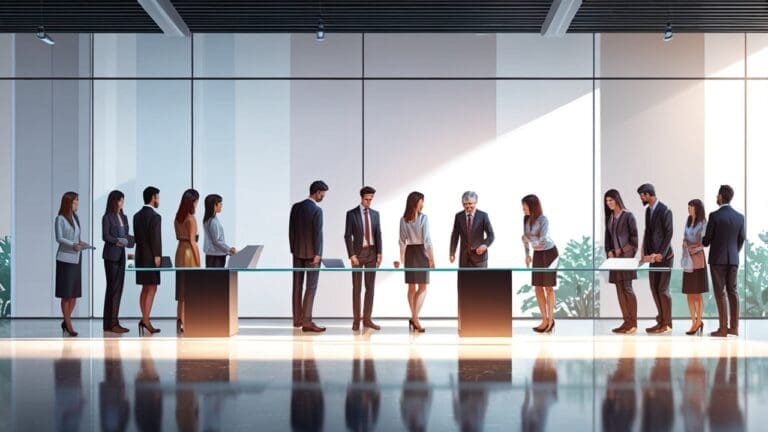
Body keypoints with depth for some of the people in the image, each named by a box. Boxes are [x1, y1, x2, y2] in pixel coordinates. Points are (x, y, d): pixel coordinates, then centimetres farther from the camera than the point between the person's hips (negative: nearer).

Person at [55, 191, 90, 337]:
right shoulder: (60, 219, -5)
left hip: (76, 258, 6)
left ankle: (66, 322, 18)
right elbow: (59, 238, -10)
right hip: (65, 258, -6)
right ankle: (68, 325, 4)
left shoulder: (76, 218, 12)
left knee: (75, 292, 6)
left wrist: (81, 243, -4)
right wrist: (73, 245, -23)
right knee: (66, 293, -2)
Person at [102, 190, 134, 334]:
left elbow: (126, 236, 13)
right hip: (111, 255, -7)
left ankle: (113, 321, 12)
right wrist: (119, 241, -22)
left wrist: (128, 240, -8)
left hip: (121, 255, 7)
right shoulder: (107, 217, -6)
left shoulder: (124, 217, 14)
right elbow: (105, 236, -12)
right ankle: (111, 323, -3)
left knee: (119, 287, 6)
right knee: (113, 287, -6)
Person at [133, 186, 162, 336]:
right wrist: (157, 257, -13)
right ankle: (146, 320, -6)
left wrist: (141, 250, 14)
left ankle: (145, 319, 17)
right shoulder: (155, 216, -14)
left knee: (145, 289, 14)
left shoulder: (137, 216, 10)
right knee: (151, 289, -4)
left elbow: (137, 236, 12)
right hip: (151, 257, -8)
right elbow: (156, 239, -18)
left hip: (140, 256, 8)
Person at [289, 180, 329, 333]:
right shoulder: (317, 210, -14)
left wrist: (293, 249, 13)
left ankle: (297, 318, 19)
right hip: (311, 253, -6)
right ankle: (306, 321, -10)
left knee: (297, 285, 12)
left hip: (297, 251, 6)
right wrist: (317, 254, -13)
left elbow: (291, 230, 7)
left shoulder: (296, 207, 5)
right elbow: (318, 233, -17)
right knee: (311, 287, -5)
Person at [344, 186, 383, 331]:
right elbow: (348, 236, -8)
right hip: (358, 252, -4)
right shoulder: (351, 214, -5)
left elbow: (378, 234, 7)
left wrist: (379, 254, -3)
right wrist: (352, 255, -15)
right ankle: (356, 320, 6)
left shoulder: (375, 214, 7)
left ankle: (367, 319, 10)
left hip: (372, 253, 4)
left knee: (370, 287, 4)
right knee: (357, 287, 1)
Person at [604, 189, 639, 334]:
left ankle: (633, 323, -6)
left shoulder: (628, 215, -5)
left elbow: (634, 236, -8)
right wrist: (609, 252, 0)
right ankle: (626, 321, 5)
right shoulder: (609, 217, 14)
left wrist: (622, 250, -9)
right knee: (620, 289, 3)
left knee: (627, 288, -10)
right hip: (614, 256, 7)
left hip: (626, 255, -7)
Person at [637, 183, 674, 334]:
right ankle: (661, 320, 16)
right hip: (653, 255, 8)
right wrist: (646, 253, 5)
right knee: (654, 288, 8)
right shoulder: (648, 210, 11)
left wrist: (661, 254, -16)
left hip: (664, 255, -8)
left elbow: (669, 234, -14)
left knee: (663, 289, -5)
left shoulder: (665, 211, -13)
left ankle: (667, 324, 4)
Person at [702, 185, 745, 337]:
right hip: (733, 259, 5)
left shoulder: (714, 215, -12)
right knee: (732, 291, 10)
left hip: (717, 258, -5)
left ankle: (723, 328, -3)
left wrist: (700, 242, 15)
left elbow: (707, 240, -7)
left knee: (720, 292, -2)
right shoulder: (740, 217, 4)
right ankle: (734, 327, 10)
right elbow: (741, 240, 10)